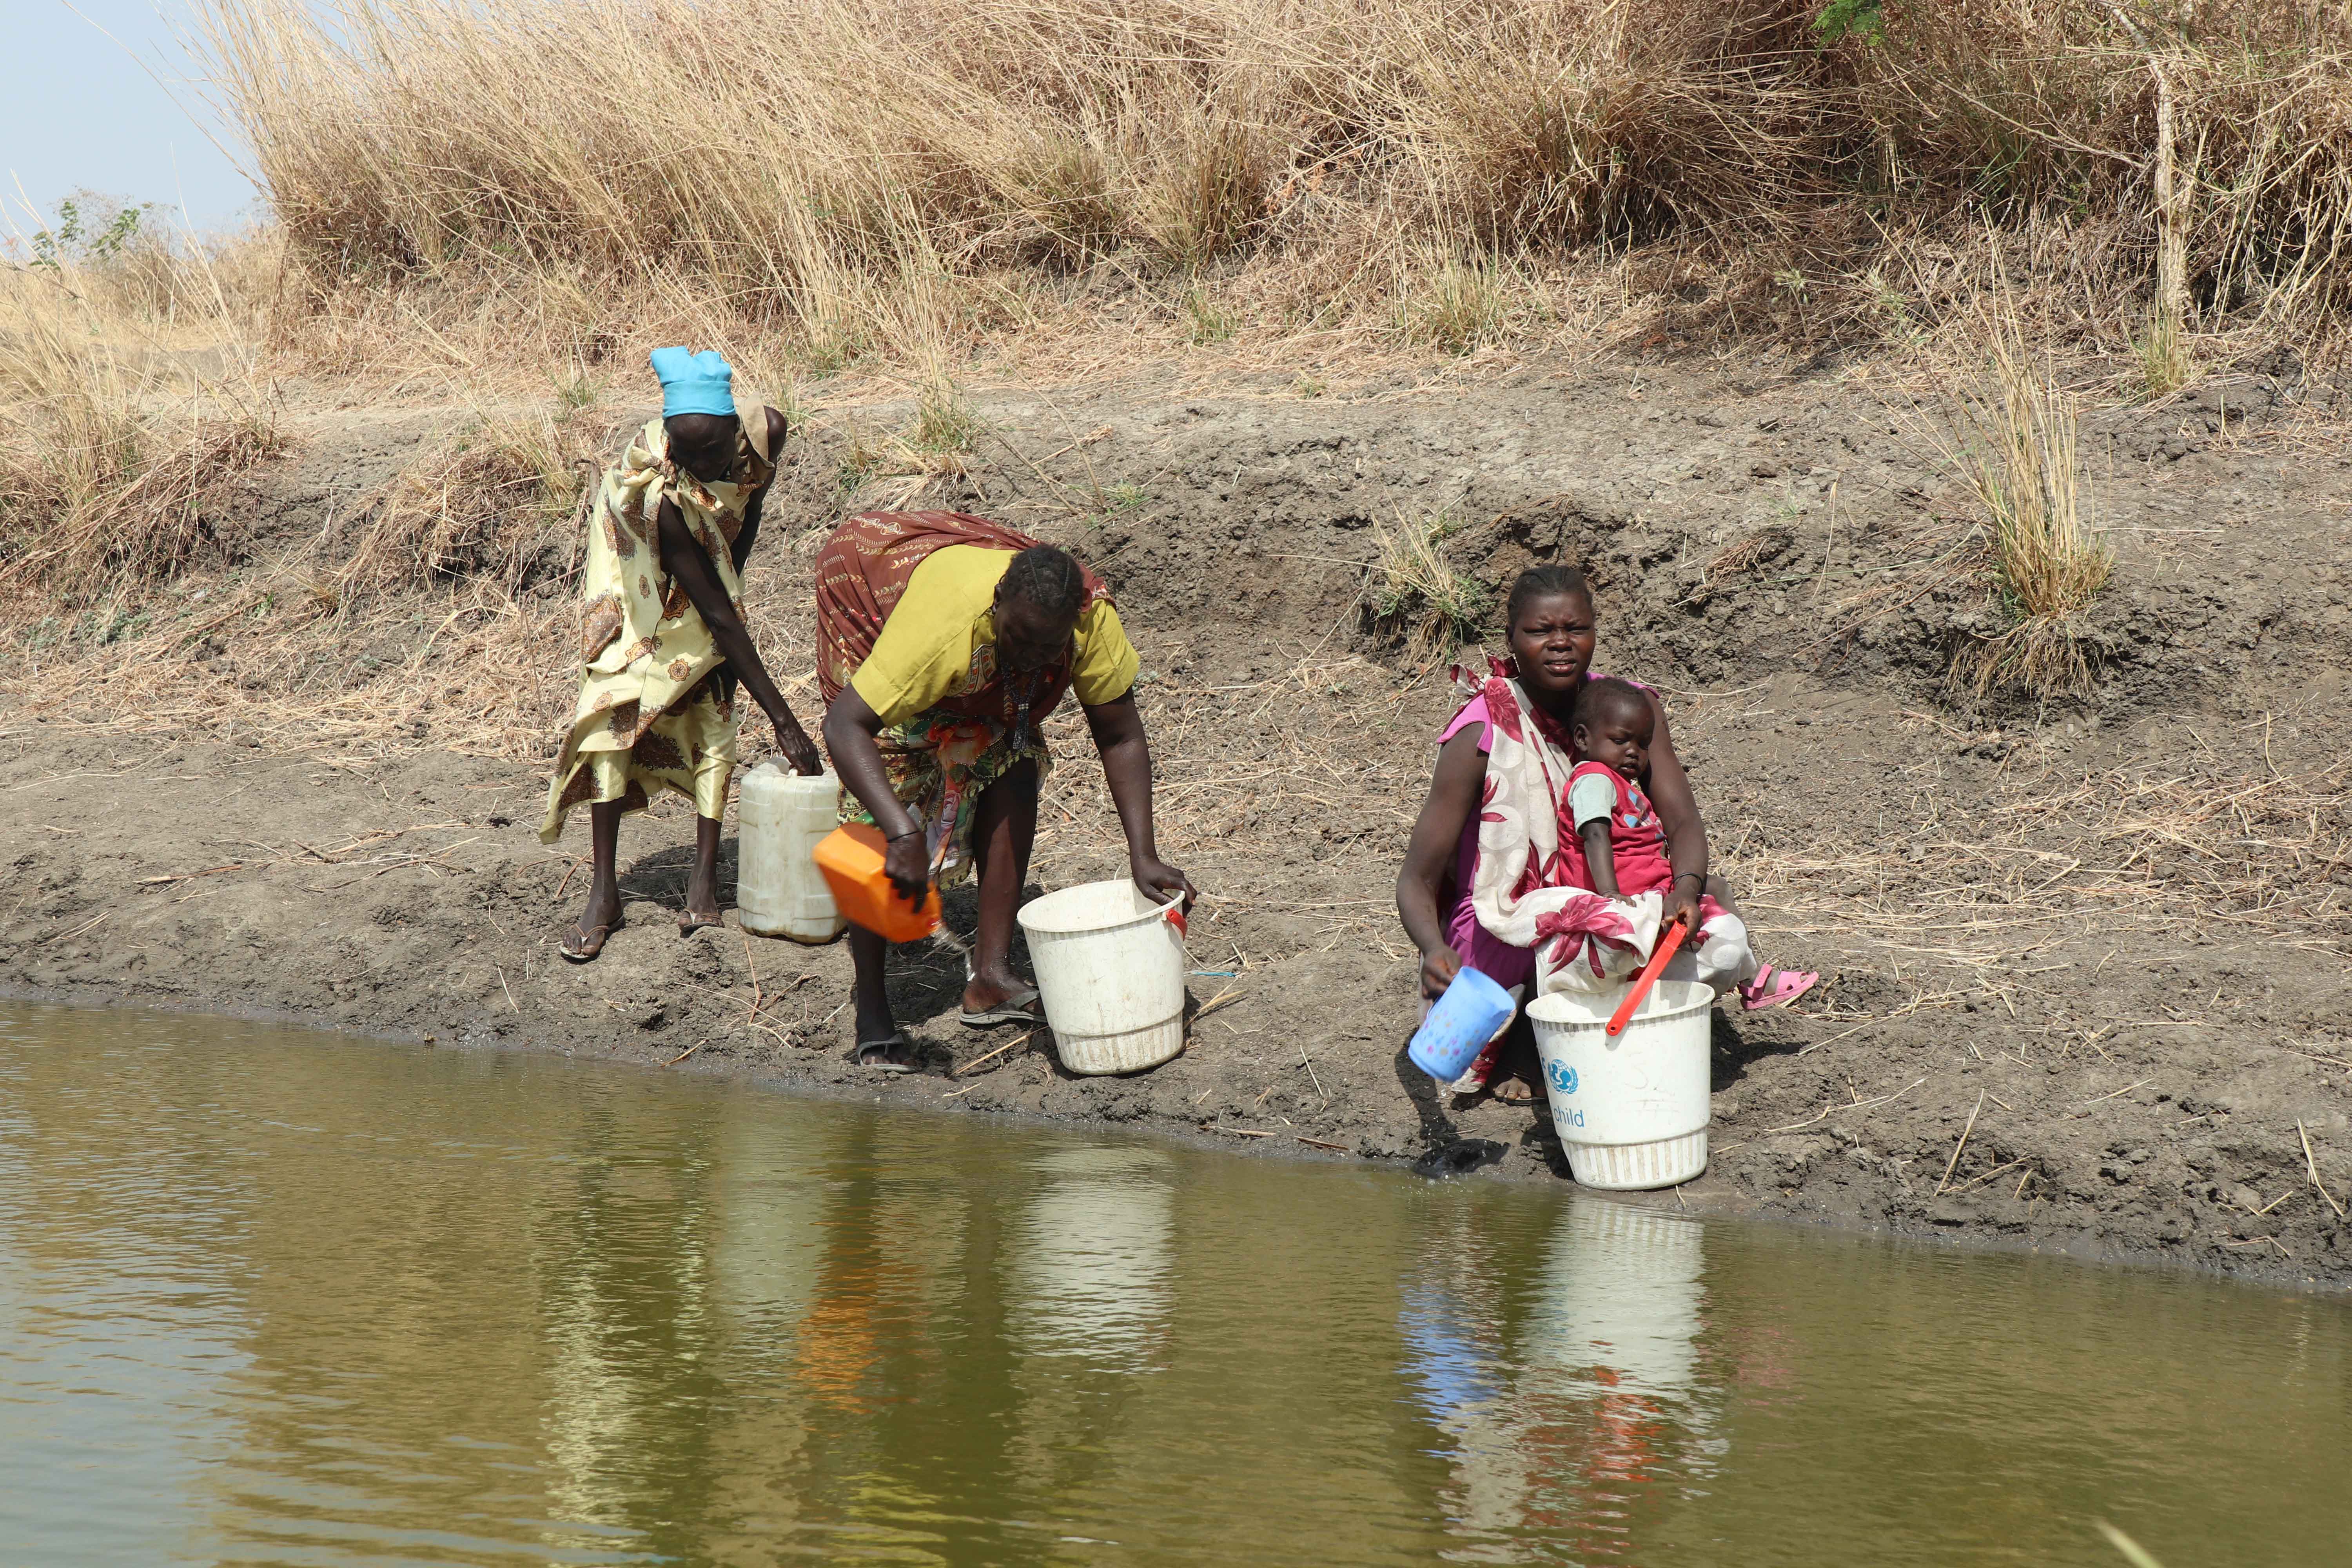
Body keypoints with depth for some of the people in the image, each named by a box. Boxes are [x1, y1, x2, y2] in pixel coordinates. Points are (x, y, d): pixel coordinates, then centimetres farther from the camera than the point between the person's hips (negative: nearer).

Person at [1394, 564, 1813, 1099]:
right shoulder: (1482, 736, -20)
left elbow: (1683, 822, -11)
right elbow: (1416, 883, -19)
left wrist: (1687, 889, -35)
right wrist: (1435, 952, -41)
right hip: (1501, 931, -6)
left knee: (1709, 892, -8)